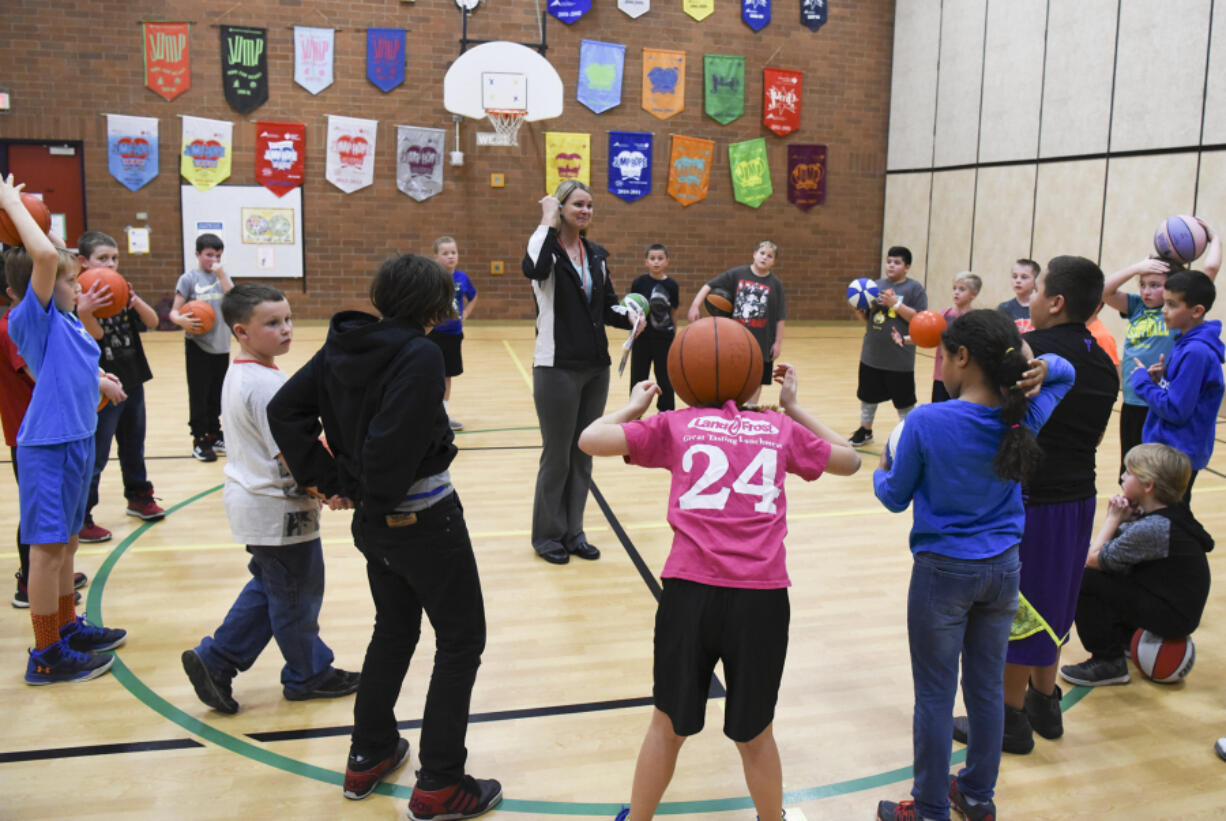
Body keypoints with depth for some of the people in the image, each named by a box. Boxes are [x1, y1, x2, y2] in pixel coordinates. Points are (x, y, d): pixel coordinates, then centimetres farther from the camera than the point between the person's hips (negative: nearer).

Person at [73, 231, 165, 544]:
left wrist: (136, 302, -26)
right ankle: (80, 518, 6)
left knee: (133, 447, 21)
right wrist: (84, 313, -44)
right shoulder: (80, 298, -12)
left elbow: (152, 321, -5)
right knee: (95, 456, -3)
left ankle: (139, 497, 38)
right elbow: (95, 336, -24)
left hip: (132, 382, 6)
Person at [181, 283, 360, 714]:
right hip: (280, 510, -10)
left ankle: (215, 661, 23)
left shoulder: (236, 376, 8)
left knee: (268, 588, 22)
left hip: (253, 502, 10)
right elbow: (292, 455, -25)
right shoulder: (266, 384, -24)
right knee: (297, 596, 8)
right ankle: (308, 675, 25)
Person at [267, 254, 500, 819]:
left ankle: (368, 756, 36)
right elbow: (393, 444, -28)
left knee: (393, 631, 25)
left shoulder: (343, 344, 2)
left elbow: (285, 410, 2)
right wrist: (374, 496, -9)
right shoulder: (419, 354, -20)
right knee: (461, 641, 8)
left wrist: (323, 480, 3)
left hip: (372, 524, 8)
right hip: (424, 521, -7)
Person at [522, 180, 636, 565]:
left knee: (583, 454, 13)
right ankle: (547, 535, 20)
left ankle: (573, 533, 26)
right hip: (557, 369, -6)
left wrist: (629, 316, -9)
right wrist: (548, 220, -21)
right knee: (557, 456, 4)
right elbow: (533, 268, -33)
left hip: (596, 369, 6)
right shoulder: (547, 248, -8)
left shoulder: (596, 255, 11)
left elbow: (609, 307, 13)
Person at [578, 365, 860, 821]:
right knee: (756, 736, 20)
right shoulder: (781, 428, 14)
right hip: (763, 597, 1)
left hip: (690, 591, 0)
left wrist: (634, 405, 22)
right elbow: (849, 461, 30)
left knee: (667, 726, 21)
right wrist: (793, 407, 31)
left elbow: (590, 439, 5)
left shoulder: (676, 425, 9)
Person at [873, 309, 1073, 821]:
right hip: (1002, 569, 5)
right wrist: (1037, 366, -5)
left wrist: (882, 471, 14)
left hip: (944, 571, -5)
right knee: (987, 689, 18)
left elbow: (895, 497, -7)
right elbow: (1065, 373, 16)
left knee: (935, 697, 9)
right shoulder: (1022, 417, -5)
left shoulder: (926, 422, -19)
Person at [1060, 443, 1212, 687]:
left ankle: (1109, 663, -6)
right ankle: (1131, 637, 25)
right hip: (1176, 605, 10)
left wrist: (1114, 517, -10)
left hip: (1172, 617, -10)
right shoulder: (1170, 514, 4)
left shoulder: (1151, 528, -27)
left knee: (1086, 581, -15)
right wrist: (1122, 519, -10)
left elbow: (1092, 558, -20)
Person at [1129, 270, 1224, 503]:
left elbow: (1175, 410, -22)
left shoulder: (1196, 352, -22)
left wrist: (1142, 379, -12)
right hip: (1166, 448, 9)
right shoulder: (1184, 342, 8)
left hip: (1179, 455, -9)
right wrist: (1159, 379, -2)